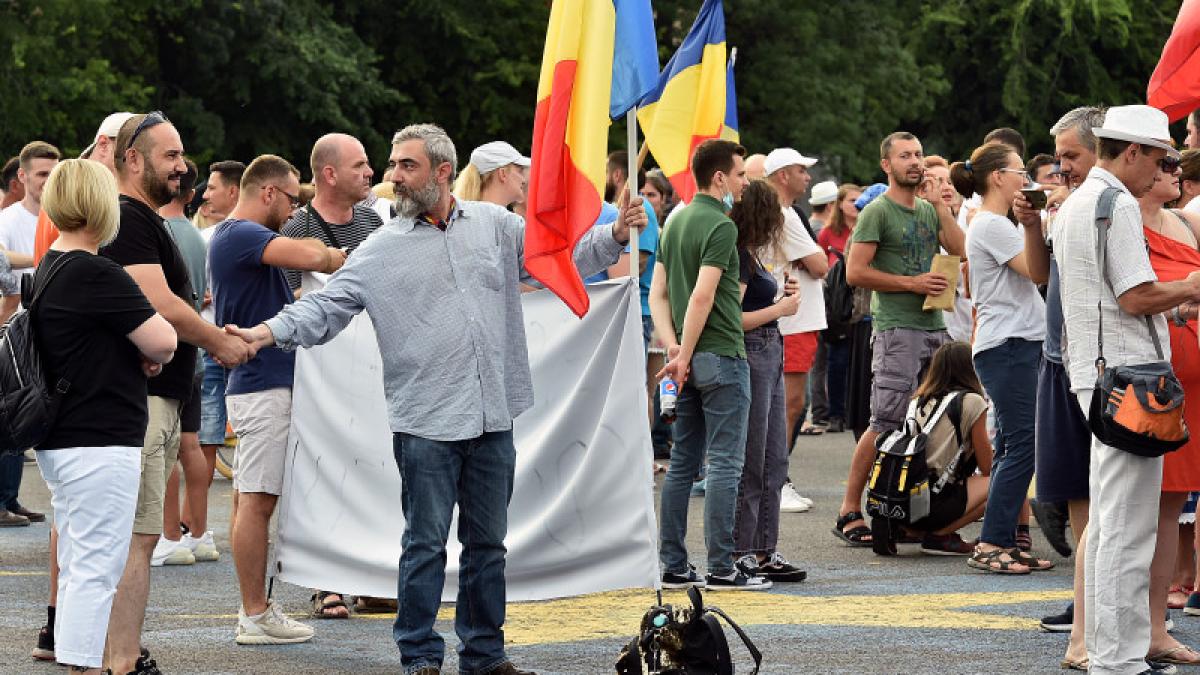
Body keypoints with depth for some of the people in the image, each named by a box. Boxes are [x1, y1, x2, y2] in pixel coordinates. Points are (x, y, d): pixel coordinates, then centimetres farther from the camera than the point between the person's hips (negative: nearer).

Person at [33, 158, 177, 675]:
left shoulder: (49, 270, 11)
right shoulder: (97, 275, -18)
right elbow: (162, 341, -19)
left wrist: (143, 351, 2)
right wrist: (158, 354, 4)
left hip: (59, 442, 10)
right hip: (99, 444, -10)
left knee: (77, 567, 16)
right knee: (96, 567, -6)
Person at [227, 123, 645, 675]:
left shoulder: (495, 225, 9)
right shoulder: (382, 249, 1)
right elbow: (326, 307, -3)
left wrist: (614, 236, -2)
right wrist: (270, 331, -18)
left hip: (493, 419, 3)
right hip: (425, 422, -3)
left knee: (487, 542, 11)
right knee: (426, 544, -1)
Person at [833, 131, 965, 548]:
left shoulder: (929, 211, 17)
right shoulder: (877, 212, -5)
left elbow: (960, 251, 7)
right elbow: (856, 272, -11)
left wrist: (941, 206, 3)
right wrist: (912, 283, -14)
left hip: (935, 326, 7)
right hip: (897, 328, -7)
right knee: (886, 424, -11)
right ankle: (850, 511, -7)